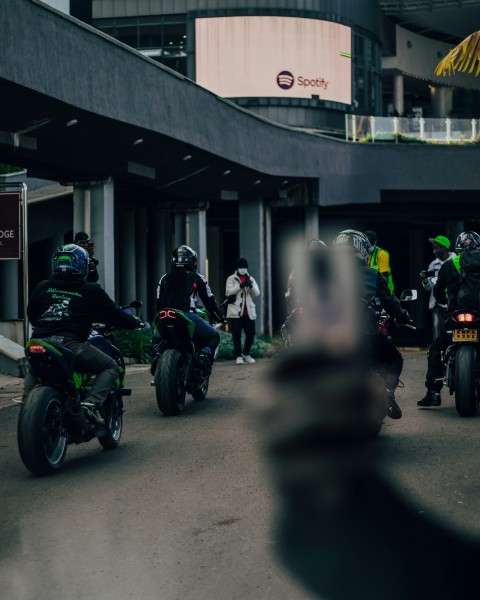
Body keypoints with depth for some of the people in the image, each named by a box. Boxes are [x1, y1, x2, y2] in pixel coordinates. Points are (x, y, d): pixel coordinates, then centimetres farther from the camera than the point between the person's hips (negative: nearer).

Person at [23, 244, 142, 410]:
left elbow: (31, 315, 29)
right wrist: (136, 322, 33)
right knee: (110, 368, 11)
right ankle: (91, 403, -12)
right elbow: (115, 314, 15)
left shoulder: (42, 287, 18)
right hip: (71, 344, -5)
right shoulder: (91, 290, 8)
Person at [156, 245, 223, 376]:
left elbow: (158, 302, 22)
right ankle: (204, 354, -15)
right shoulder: (197, 278, 12)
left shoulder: (164, 278, 20)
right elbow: (209, 301, 14)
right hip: (188, 316, -3)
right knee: (213, 337, 14)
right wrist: (219, 317, 27)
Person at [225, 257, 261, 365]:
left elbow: (256, 294, 5)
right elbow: (228, 292, -11)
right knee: (237, 335, -4)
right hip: (235, 312, -4)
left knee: (251, 333, 3)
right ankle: (238, 356, 5)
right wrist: (240, 286, -23)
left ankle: (246, 354, 21)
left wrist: (251, 286, -16)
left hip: (249, 312, 4)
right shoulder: (231, 279, 4)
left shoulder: (251, 279, 15)